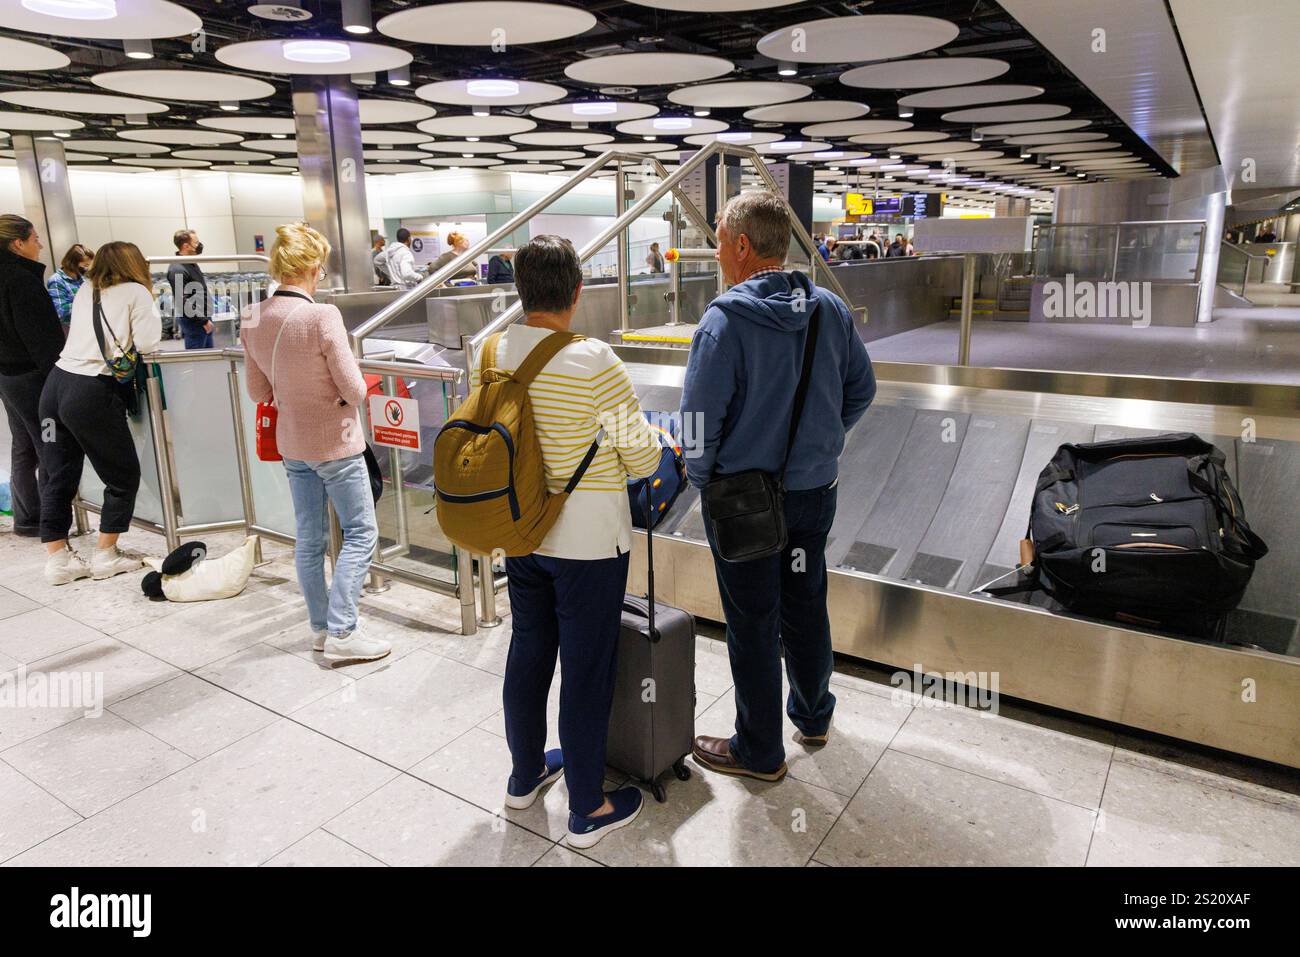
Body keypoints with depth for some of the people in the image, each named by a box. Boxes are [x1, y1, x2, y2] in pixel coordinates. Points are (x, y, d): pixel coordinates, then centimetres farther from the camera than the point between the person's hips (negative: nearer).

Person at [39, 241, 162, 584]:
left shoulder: (85, 290, 18)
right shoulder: (136, 292, 1)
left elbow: (79, 333, 23)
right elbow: (147, 343, -7)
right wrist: (149, 301, 10)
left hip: (56, 385, 7)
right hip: (93, 392, -7)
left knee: (57, 476, 13)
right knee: (124, 475, 9)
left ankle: (56, 557, 18)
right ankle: (105, 556, 14)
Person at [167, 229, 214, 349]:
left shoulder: (192, 264, 11)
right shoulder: (177, 270, -19)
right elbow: (183, 302, -23)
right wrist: (203, 321, -19)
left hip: (204, 317, 10)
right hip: (193, 321, -10)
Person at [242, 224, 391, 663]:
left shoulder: (253, 318, -2)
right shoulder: (322, 316, -22)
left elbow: (258, 391, 7)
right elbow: (354, 390, -17)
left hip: (291, 442, 7)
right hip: (335, 443, -7)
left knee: (309, 537, 15)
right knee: (361, 532, 5)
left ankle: (320, 627, 27)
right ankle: (342, 634, 4)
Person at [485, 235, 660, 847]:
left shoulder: (493, 353, -5)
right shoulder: (594, 362, -22)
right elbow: (643, 457, -14)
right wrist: (648, 457, 9)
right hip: (587, 542, -6)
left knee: (527, 653, 21)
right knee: (586, 671, 8)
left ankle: (525, 773, 42)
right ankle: (588, 810, 25)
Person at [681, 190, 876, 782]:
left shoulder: (726, 318, -20)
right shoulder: (830, 309, 0)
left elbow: (700, 417, -20)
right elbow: (861, 388, 10)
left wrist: (701, 477, -2)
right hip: (816, 490, 7)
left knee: (752, 626, 8)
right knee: (805, 607, 23)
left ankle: (759, 751, 26)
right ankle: (814, 717, 43)